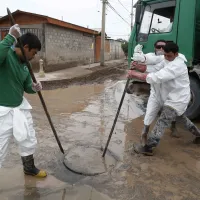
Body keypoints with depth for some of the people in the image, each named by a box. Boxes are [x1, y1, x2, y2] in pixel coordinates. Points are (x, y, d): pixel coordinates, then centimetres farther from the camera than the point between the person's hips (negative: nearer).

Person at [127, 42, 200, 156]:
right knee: (180, 118, 30)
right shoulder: (168, 61, 5)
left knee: (162, 123, -12)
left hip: (178, 100, -10)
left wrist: (135, 74, -36)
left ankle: (148, 148, -7)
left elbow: (156, 77, -37)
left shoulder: (176, 65, -27)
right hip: (175, 98, 10)